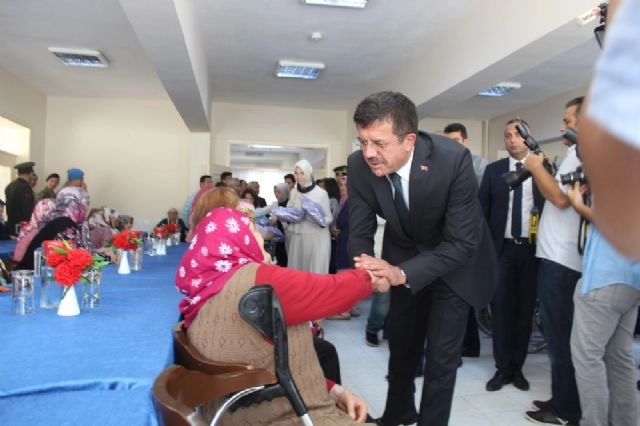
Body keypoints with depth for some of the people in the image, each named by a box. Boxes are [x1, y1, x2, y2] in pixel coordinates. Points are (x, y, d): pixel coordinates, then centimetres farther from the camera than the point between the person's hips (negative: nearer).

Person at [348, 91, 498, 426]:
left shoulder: (453, 159, -34)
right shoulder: (359, 166, -24)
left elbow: (462, 243, -31)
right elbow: (360, 232, -14)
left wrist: (403, 273, -42)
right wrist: (366, 269, -35)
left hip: (454, 264, -3)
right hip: (404, 261, 4)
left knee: (441, 357, 1)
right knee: (401, 346, 20)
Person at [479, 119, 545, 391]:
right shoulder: (493, 170, 5)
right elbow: (482, 209, 3)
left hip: (532, 249, 0)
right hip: (501, 248, 0)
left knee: (525, 310, 9)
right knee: (501, 309, 4)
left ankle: (517, 367, 23)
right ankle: (502, 368, 16)